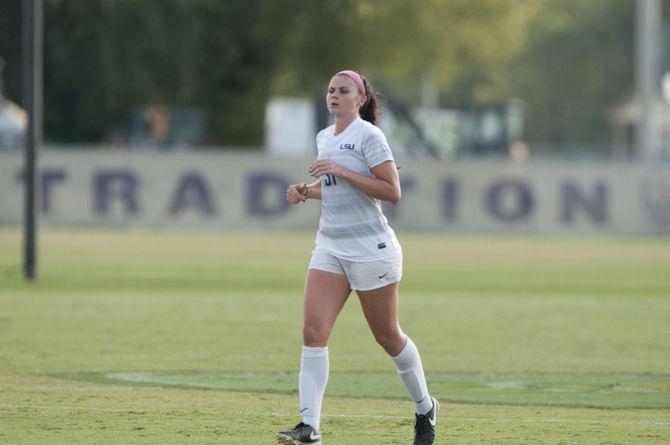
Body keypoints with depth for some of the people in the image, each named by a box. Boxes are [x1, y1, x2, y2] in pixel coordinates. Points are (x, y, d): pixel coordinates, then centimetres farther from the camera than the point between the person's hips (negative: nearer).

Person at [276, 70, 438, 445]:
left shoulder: (368, 135, -10)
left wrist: (341, 172, -21)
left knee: (388, 336, 6)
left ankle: (425, 409, 29)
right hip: (330, 248, 6)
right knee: (313, 331, -11)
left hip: (371, 248, -6)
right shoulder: (324, 138, 12)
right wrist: (306, 192, 8)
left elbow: (392, 192, -17)